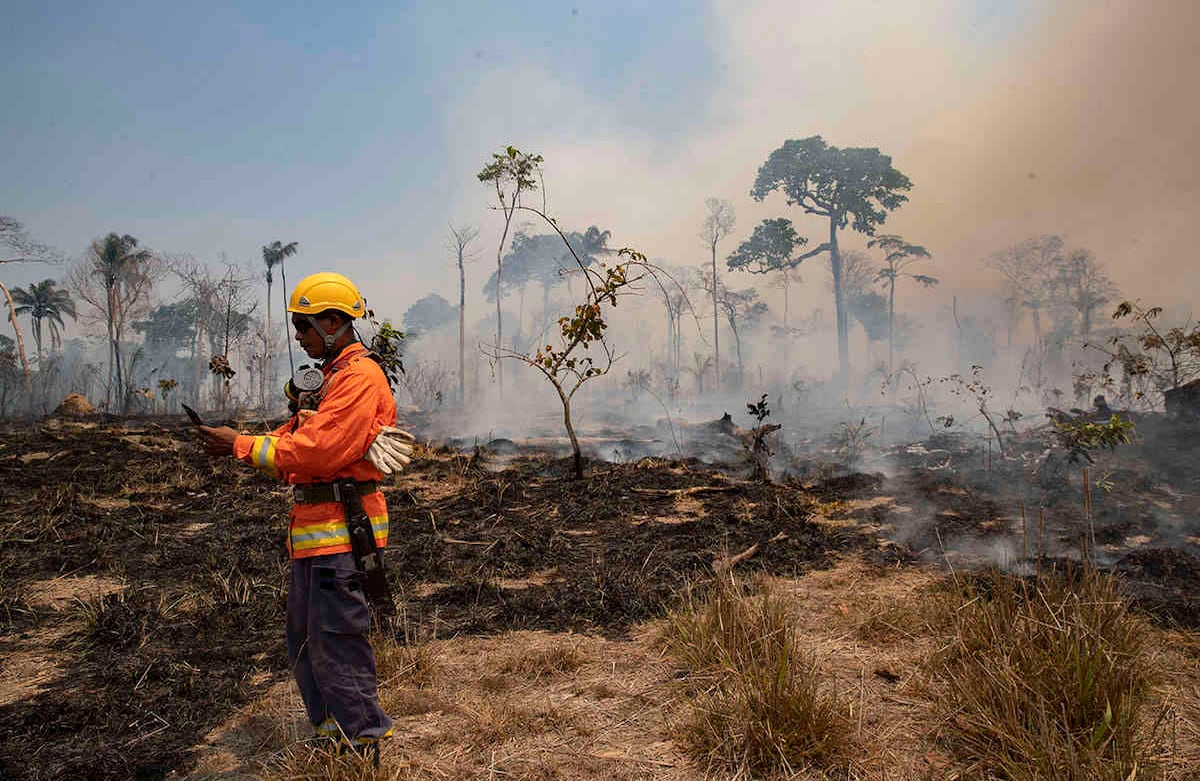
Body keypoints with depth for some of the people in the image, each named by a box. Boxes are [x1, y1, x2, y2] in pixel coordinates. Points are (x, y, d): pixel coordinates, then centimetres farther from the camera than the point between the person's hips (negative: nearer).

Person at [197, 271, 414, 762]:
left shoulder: (359, 377, -14)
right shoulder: (331, 378, 19)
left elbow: (317, 450, -22)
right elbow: (296, 445, 17)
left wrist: (243, 445, -14)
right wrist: (239, 446, 1)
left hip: (340, 530, -10)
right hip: (314, 528, 10)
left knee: (335, 641, -4)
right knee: (305, 641, 18)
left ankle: (364, 748, 10)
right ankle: (332, 735, 32)